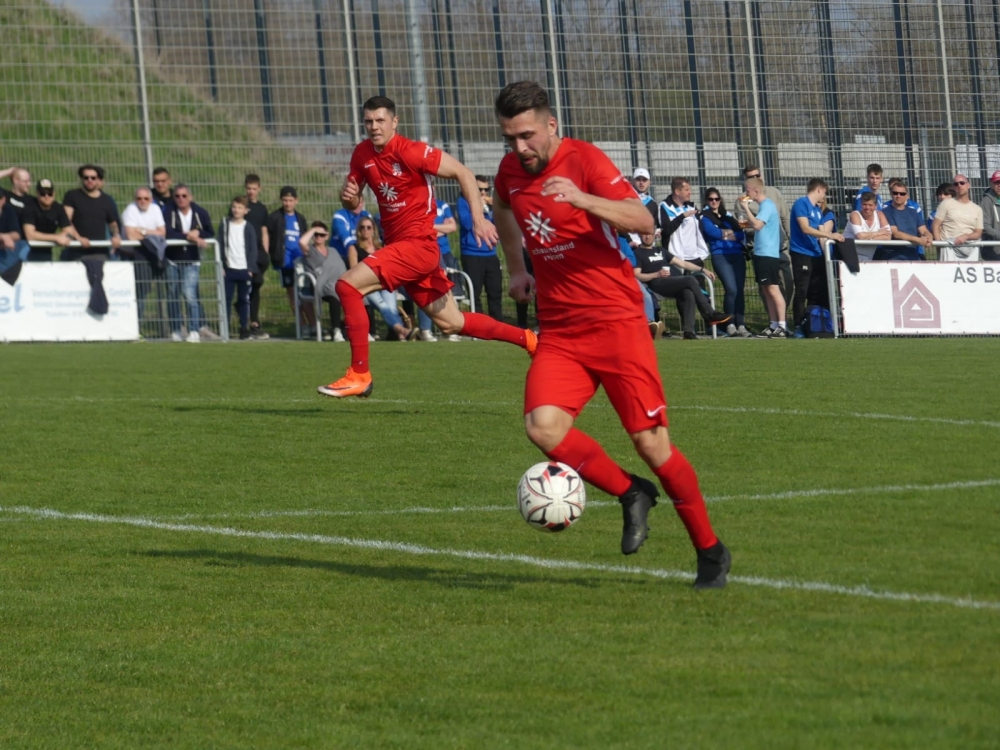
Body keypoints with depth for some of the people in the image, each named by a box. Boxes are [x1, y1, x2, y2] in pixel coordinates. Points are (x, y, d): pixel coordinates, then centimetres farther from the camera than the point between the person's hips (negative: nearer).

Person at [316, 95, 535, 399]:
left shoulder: (411, 151, -15)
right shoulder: (362, 154, 6)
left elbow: (463, 173, -12)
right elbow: (351, 202, 16)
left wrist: (478, 219, -20)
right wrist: (348, 198, -9)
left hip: (419, 245, -8)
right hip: (397, 244, 8)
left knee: (348, 285, -19)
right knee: (452, 323, 14)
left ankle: (359, 374, -13)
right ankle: (527, 339, 30)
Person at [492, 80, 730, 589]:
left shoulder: (585, 161, -11)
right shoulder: (511, 171, 8)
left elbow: (643, 222, -25)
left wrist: (582, 199, -39)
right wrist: (517, 270, 27)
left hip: (615, 320, -5)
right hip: (558, 331, 5)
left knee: (650, 441, -5)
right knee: (542, 426, -19)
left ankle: (710, 550, 12)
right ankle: (630, 495, 3)